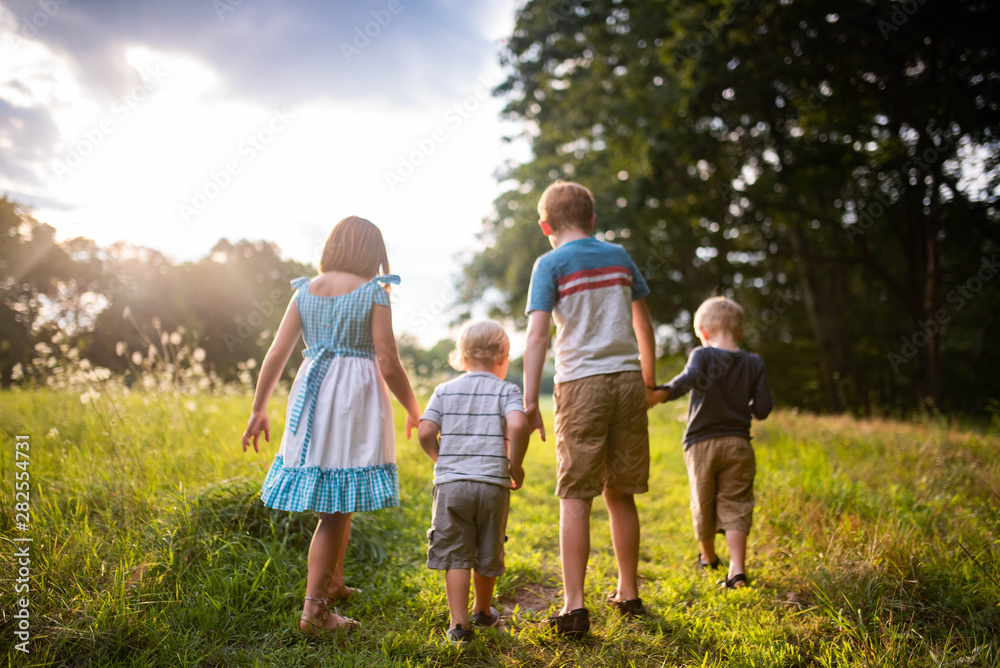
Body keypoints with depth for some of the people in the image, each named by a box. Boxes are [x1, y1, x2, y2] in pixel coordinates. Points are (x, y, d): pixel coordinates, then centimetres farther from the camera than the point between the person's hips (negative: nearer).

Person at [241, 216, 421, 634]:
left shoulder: (305, 291, 8)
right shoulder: (372, 293, -5)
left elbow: (276, 354, 5)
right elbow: (388, 364, -8)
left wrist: (259, 409, 15)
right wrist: (413, 409, 6)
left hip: (311, 396, 5)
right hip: (356, 398, -5)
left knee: (338, 500, 21)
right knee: (337, 508, -1)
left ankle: (333, 581, 35)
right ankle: (314, 610, 1)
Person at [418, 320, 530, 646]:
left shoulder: (445, 391, 8)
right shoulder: (506, 391, 1)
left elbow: (425, 432, -2)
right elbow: (517, 426, -18)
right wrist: (515, 466, -5)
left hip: (450, 483, 1)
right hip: (493, 484, 0)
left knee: (455, 556, 6)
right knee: (488, 555, 17)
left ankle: (459, 623, 3)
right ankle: (482, 611, 35)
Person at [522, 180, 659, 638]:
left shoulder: (550, 264, -1)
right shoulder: (619, 257, 13)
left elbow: (537, 334, -11)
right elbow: (643, 325, 19)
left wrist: (529, 402, -12)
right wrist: (648, 382, 31)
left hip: (582, 382, -4)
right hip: (627, 378, 4)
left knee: (575, 497, -1)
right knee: (620, 494, 14)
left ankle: (574, 606, -3)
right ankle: (628, 593, 25)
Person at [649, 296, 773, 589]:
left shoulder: (702, 355, -6)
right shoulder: (754, 363, 3)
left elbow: (690, 378, -30)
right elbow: (763, 409, 1)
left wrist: (664, 392, -46)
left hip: (701, 443, -1)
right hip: (738, 444, 2)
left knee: (703, 504, 14)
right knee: (735, 504, 4)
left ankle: (708, 558, 36)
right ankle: (737, 569, -6)